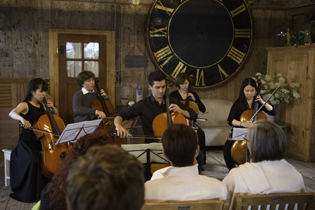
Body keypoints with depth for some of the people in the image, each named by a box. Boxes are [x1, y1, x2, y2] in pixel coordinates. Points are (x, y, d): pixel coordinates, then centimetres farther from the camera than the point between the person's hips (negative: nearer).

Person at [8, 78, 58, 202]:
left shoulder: (42, 106, 14)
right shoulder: (25, 105, -5)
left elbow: (56, 116, 26)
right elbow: (12, 113, -26)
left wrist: (52, 108, 4)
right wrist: (22, 118, -48)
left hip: (41, 141, 6)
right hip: (27, 142, -6)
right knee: (33, 160, -32)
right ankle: (30, 193, -12)